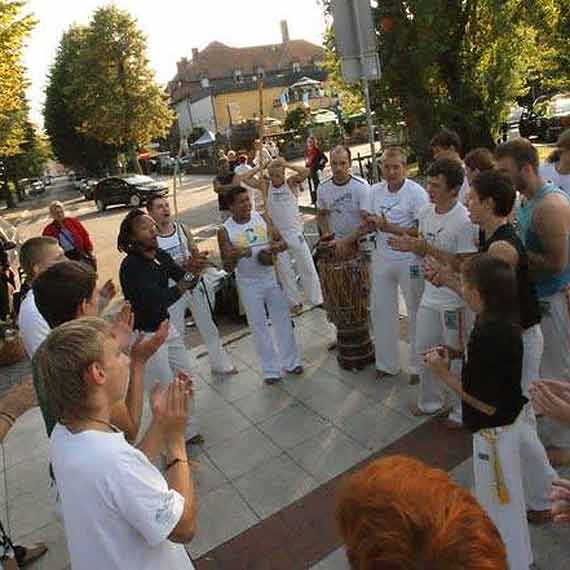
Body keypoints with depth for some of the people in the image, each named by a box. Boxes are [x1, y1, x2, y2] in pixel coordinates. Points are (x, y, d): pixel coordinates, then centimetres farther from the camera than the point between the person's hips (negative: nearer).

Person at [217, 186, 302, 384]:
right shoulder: (225, 231, -12)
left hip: (272, 277, 3)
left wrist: (277, 246, -24)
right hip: (249, 284, -2)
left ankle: (290, 361, 29)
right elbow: (227, 267, -11)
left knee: (283, 320, 12)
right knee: (259, 327, 6)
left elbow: (282, 242, -1)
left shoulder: (262, 218, -5)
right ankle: (270, 369, 20)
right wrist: (234, 257, -33)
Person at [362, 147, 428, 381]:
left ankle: (419, 366, 26)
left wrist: (391, 228, -25)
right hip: (382, 258, 6)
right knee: (380, 310, 13)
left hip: (410, 260, -5)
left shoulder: (416, 192, -13)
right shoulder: (375, 191, 4)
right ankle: (387, 363, 31)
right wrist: (373, 223, -13)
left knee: (416, 313, 8)